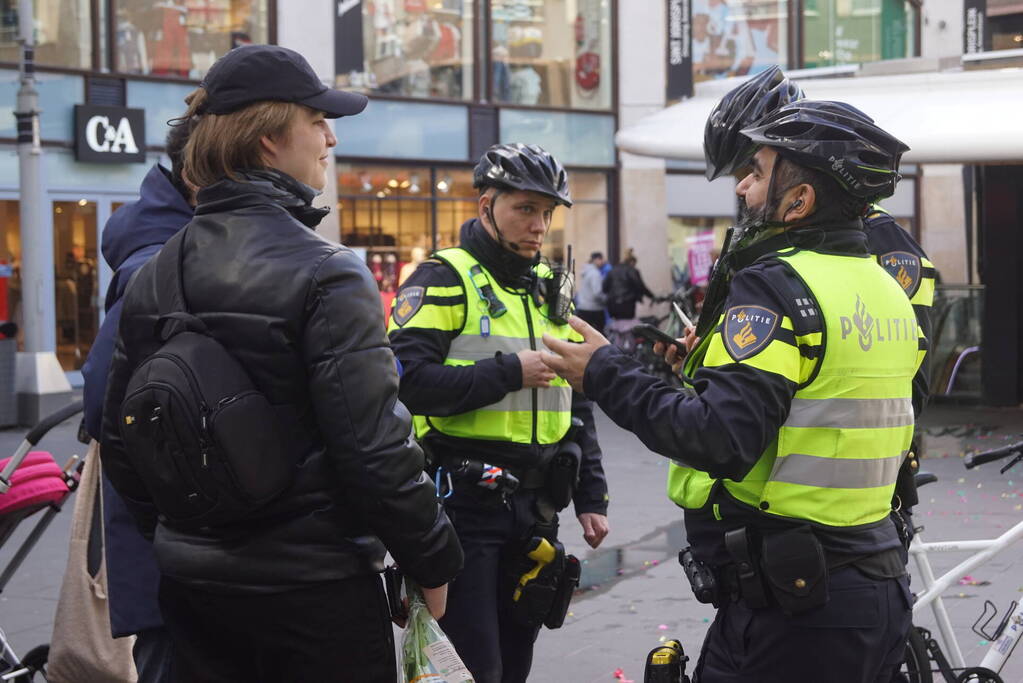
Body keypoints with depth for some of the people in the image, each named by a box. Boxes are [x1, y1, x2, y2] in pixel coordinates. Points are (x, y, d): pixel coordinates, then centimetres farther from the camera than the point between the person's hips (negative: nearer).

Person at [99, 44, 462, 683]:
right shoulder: (326, 275, -15)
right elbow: (375, 447, -19)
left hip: (191, 582, 7)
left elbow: (122, 444, 11)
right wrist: (434, 559, -6)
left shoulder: (152, 277, 5)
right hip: (313, 583, -6)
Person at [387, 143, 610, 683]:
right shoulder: (444, 279, -7)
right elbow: (406, 382, -21)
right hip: (464, 503, -7)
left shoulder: (552, 290, 15)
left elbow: (577, 405, 21)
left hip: (535, 510, 7)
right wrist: (509, 372, -19)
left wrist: (591, 497, 15)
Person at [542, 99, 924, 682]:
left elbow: (720, 442, -26)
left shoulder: (776, 286, -16)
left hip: (790, 614, -9)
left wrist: (606, 374, -15)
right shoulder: (888, 290, 11)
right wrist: (714, 365, 19)